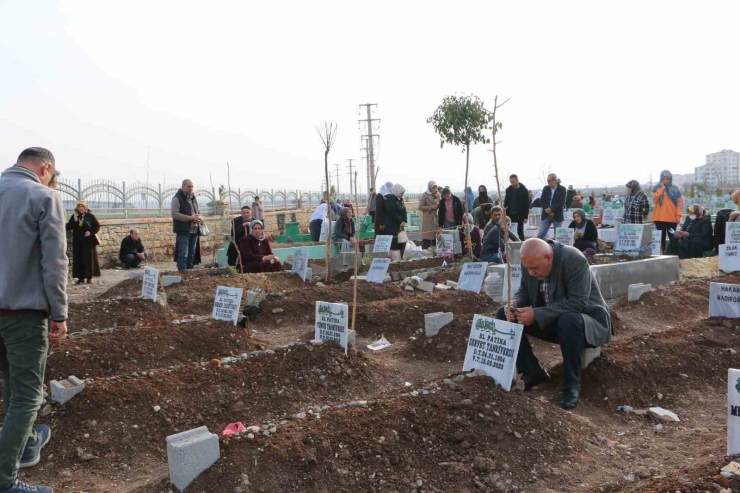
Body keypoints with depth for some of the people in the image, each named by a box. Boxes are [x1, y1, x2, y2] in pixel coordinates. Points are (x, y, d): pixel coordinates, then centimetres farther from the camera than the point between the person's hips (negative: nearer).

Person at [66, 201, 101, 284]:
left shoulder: (90, 216, 0)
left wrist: (91, 232, -17)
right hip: (77, 241, 3)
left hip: (88, 240, -3)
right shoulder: (73, 216, 7)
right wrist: (74, 220, -12)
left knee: (89, 258, -1)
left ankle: (89, 277, 4)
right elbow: (68, 227, 2)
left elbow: (97, 226, -1)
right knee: (78, 259, 1)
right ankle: (81, 277, 6)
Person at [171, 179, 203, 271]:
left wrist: (198, 218, 1)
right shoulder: (177, 198, -7)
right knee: (183, 255, -8)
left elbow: (198, 212, 25)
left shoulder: (193, 198, 16)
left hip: (194, 230, 7)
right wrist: (190, 218, -22)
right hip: (183, 231, -7)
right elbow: (174, 213, -17)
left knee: (191, 254, 12)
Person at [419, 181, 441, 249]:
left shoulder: (438, 195, 7)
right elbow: (420, 207, -9)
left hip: (436, 218, 5)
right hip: (427, 219, -5)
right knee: (427, 236, -6)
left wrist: (438, 205, -5)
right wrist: (431, 207, -15)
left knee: (435, 236, 6)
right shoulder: (425, 195, -7)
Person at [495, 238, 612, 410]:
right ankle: (533, 371, -3)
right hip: (549, 321, 6)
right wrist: (515, 303, -20)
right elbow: (524, 291, 4)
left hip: (587, 320, -6)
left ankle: (572, 385, -21)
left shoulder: (575, 261, -28)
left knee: (569, 321, -41)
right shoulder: (530, 261, -9)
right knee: (503, 315, -8)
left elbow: (577, 303, -32)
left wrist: (537, 314, -37)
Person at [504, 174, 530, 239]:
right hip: (510, 214, 4)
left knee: (520, 231, 2)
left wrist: (526, 216, -9)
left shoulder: (524, 190, -5)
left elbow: (527, 204, -5)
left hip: (520, 215, -4)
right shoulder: (508, 189, 7)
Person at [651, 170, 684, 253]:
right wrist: (661, 189, -10)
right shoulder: (656, 188, 6)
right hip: (659, 218, 1)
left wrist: (678, 215, -9)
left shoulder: (675, 189, 4)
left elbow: (680, 202, 0)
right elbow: (654, 200, -9)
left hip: (672, 218, 0)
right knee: (661, 237, 4)